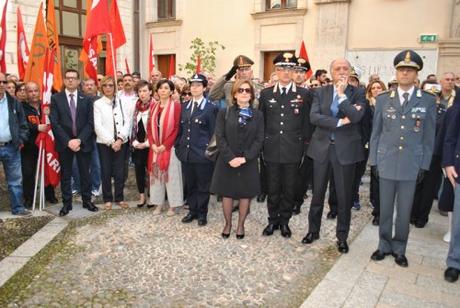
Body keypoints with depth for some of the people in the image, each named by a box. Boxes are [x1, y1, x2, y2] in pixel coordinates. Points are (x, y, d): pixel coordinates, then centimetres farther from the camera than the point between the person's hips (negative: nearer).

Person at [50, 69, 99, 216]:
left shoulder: (86, 99, 5)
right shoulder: (56, 98, 2)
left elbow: (90, 123, -1)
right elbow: (54, 123, -5)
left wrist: (79, 140, -14)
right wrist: (68, 141, -14)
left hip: (83, 142, 1)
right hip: (64, 143, 0)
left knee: (85, 173, 9)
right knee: (65, 175, 8)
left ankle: (87, 200, 22)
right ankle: (67, 203, 18)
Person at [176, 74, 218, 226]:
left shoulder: (211, 108, -4)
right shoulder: (185, 107, 12)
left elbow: (213, 132, -5)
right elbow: (181, 129, 15)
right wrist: (178, 147, 9)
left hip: (203, 154, -5)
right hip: (186, 153, 5)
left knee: (203, 186, 6)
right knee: (189, 185, 14)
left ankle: (202, 213, 20)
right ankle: (192, 210, 28)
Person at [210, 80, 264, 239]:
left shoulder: (258, 115, 5)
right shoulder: (224, 113, 3)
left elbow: (259, 139, -3)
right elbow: (220, 137, -5)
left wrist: (245, 157, -15)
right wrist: (230, 158, -17)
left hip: (248, 163, 1)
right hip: (227, 162, 0)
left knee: (245, 194, 8)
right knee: (227, 193, 7)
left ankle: (241, 225, 25)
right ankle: (228, 223, 26)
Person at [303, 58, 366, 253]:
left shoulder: (357, 94, 0)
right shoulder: (321, 92, 4)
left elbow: (356, 116, -18)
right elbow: (314, 117, -11)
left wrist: (342, 94, -16)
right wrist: (340, 122, -17)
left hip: (346, 149, -1)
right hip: (322, 148, 2)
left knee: (344, 196, 7)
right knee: (318, 193, 12)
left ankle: (342, 236, 24)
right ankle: (313, 230, 30)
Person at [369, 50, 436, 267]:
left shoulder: (428, 101, 1)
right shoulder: (383, 99, 4)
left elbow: (429, 136, 3)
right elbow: (375, 132, 5)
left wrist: (424, 165, -1)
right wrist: (373, 160, 1)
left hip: (411, 165, -1)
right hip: (386, 163, 1)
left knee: (404, 211, 8)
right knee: (385, 208, 11)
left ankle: (399, 249, 25)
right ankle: (384, 245, 27)